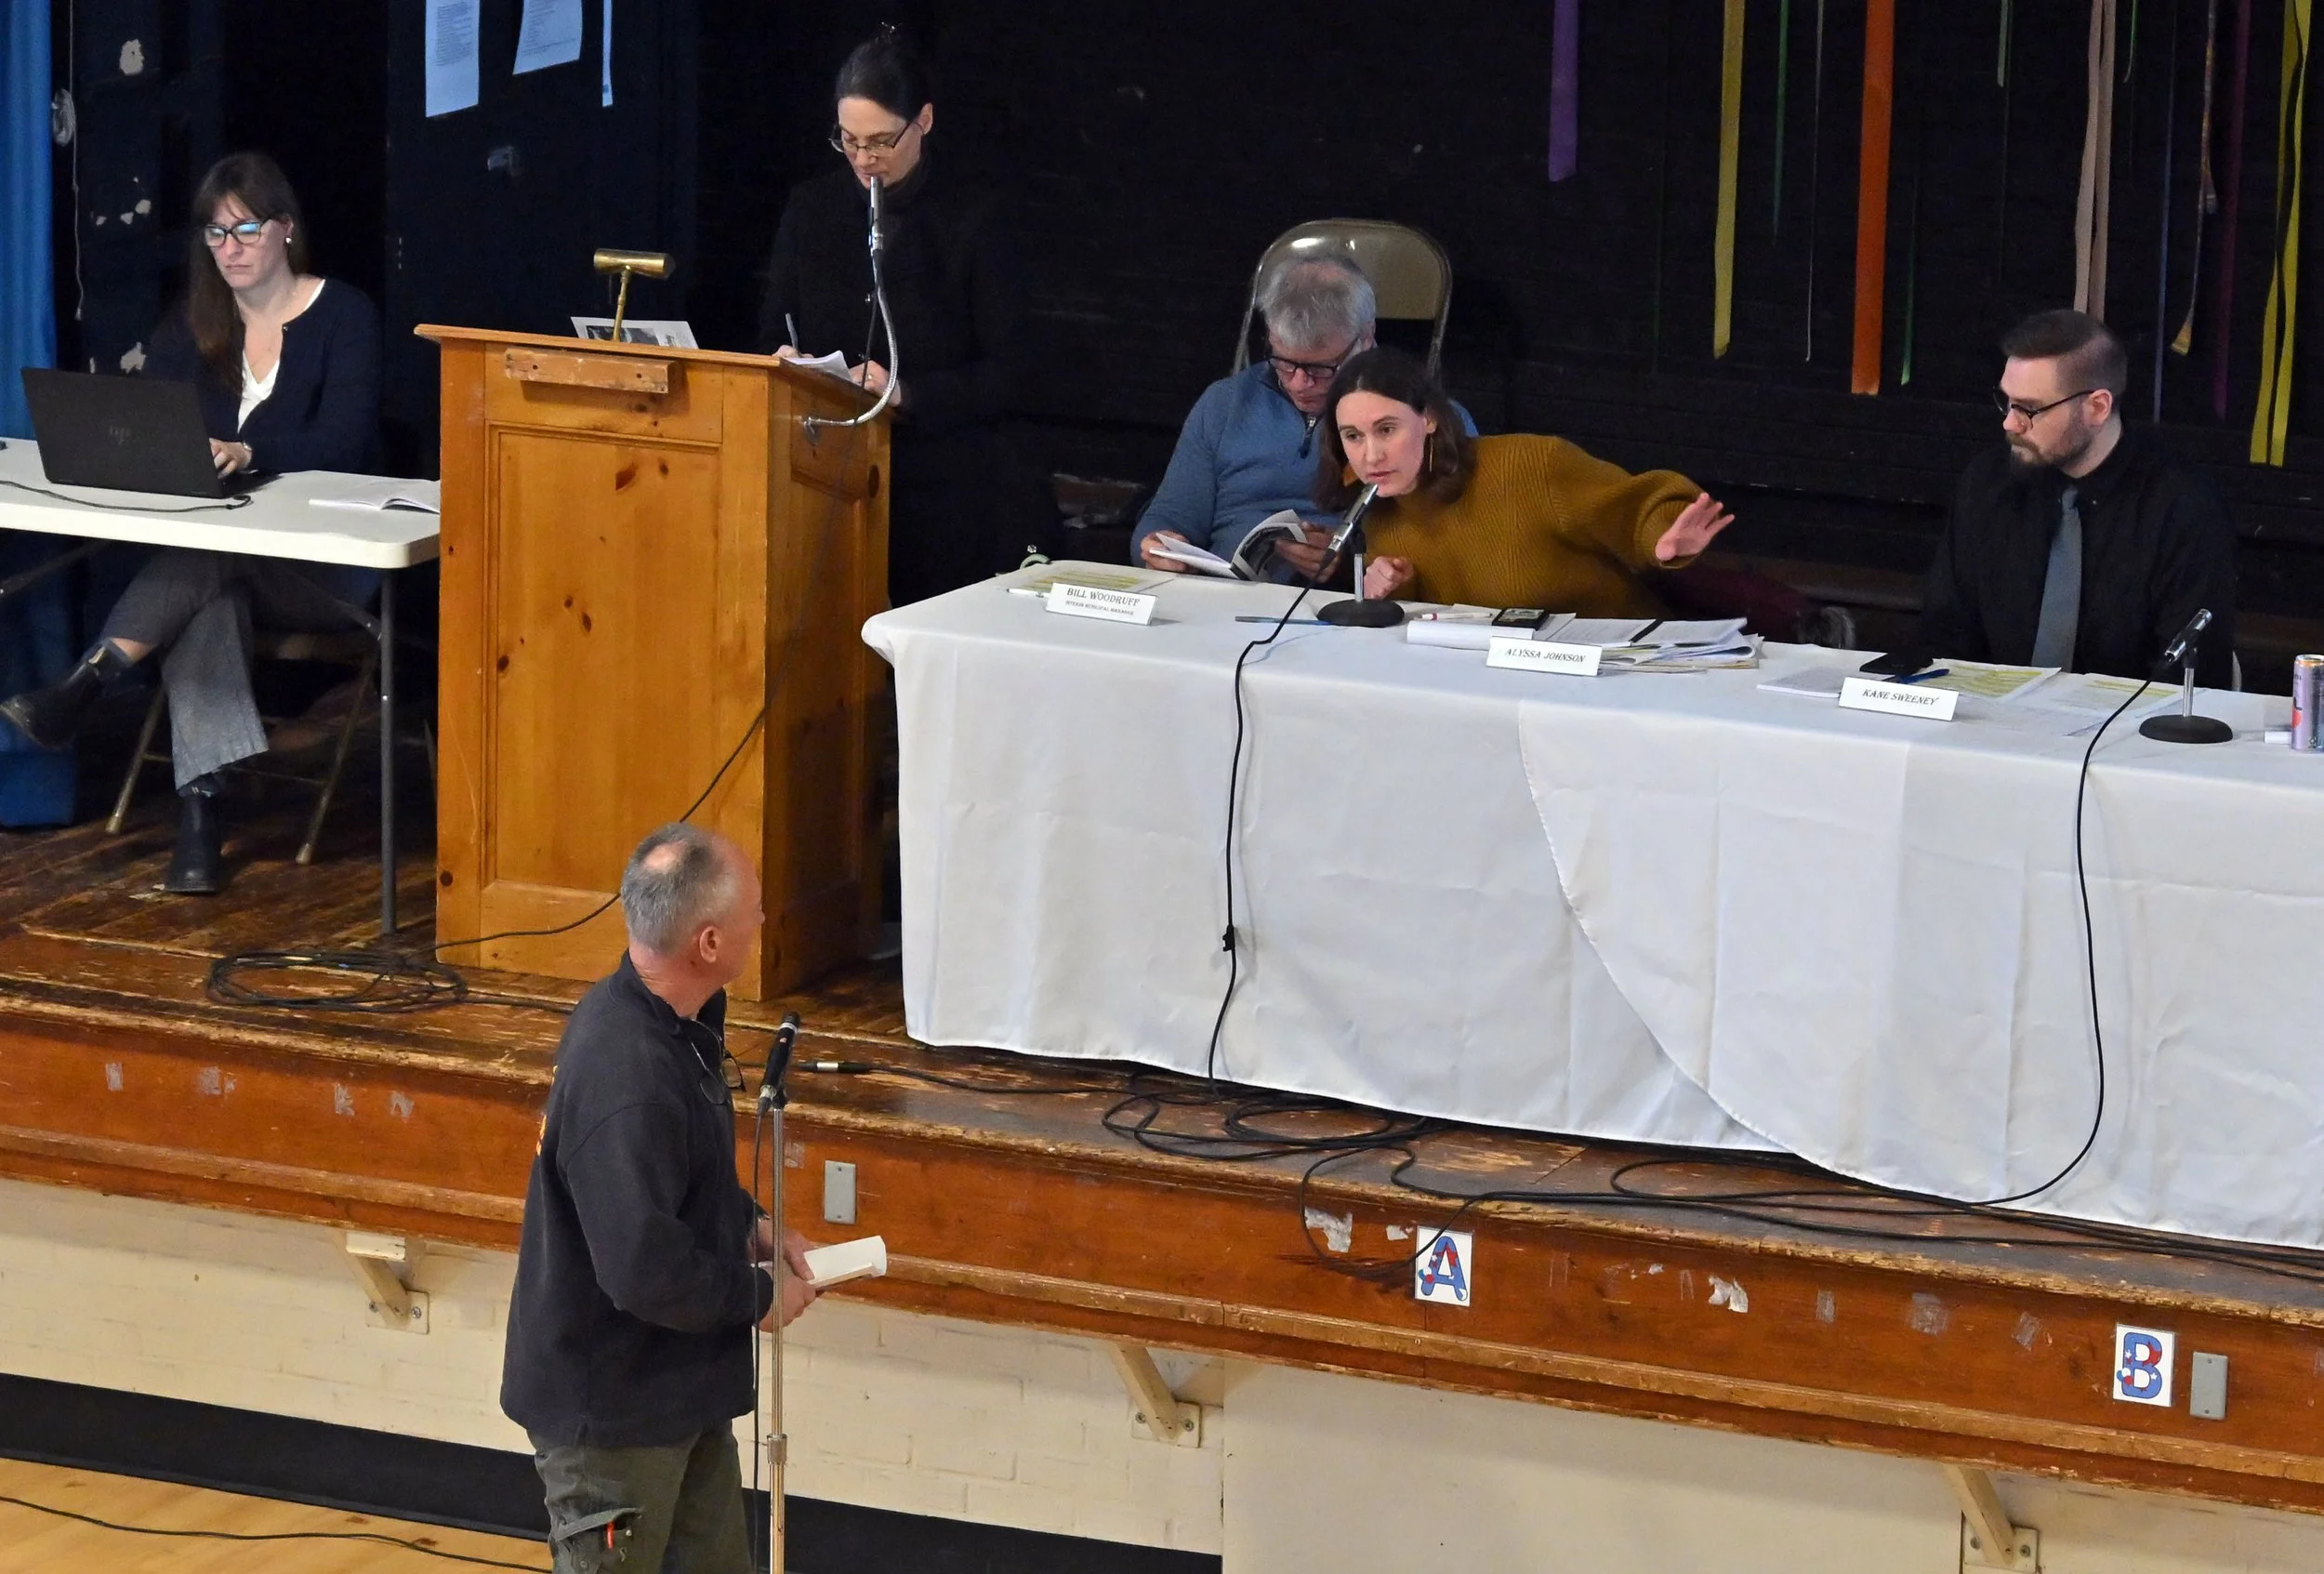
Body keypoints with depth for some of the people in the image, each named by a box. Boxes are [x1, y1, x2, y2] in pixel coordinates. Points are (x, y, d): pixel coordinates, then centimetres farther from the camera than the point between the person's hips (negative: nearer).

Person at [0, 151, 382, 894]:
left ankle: (86, 683, -44)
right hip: (222, 555, 3)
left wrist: (248, 454, -35)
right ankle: (198, 817, -47)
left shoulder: (343, 316, -1)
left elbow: (340, 442, -16)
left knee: (207, 560, -37)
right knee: (207, 595, -36)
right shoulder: (192, 328, 13)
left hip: (326, 562, -3)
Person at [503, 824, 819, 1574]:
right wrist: (759, 1294, -16)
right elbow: (648, 1273, -32)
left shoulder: (676, 1022, 0)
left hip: (678, 1392, 10)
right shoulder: (626, 1081, -32)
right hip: (610, 1412, -10)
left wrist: (750, 1225, 4)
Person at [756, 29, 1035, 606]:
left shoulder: (972, 222, -1)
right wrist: (785, 360, -7)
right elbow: (773, 335, 17)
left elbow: (1008, 374, -4)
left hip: (946, 493, -3)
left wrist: (906, 394, -17)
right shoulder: (811, 210, 10)